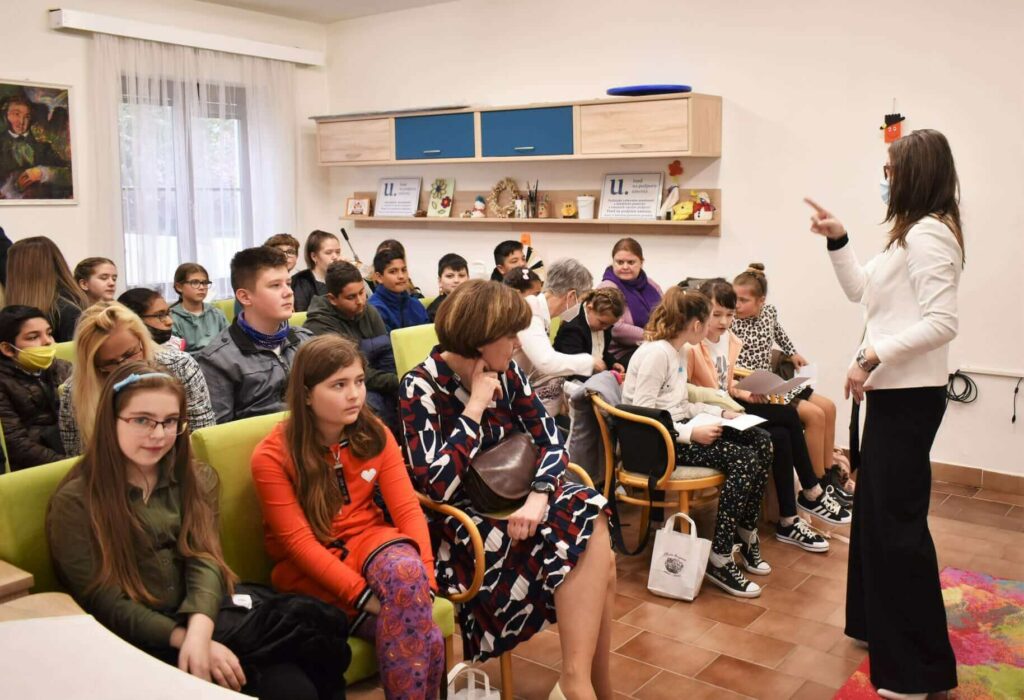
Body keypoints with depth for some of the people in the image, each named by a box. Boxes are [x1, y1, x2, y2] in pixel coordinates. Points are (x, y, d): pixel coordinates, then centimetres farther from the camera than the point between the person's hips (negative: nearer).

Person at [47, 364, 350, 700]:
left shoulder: (196, 478, 11)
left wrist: (199, 631, -23)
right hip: (142, 642, -5)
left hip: (203, 614, 5)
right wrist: (185, 640, -21)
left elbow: (204, 558, -3)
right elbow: (104, 604, -8)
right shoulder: (75, 501, -3)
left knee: (317, 618, -24)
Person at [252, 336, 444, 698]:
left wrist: (423, 576, -23)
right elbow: (298, 542, -16)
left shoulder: (374, 435, 0)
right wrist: (363, 595, -26)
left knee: (405, 567, -34)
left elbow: (407, 508, -7)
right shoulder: (272, 455, -12)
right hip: (309, 570, -4)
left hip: (369, 542, 4)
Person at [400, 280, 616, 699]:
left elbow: (550, 440, -1)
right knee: (594, 556, -23)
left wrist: (538, 495, -21)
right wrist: (476, 405, -21)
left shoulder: (506, 372, 3)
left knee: (591, 519, -23)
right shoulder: (421, 387, -15)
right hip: (462, 523, -6)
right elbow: (438, 486, -25)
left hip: (514, 501, 6)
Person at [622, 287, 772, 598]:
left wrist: (720, 412, 10)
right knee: (745, 459, -21)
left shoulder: (677, 353, 14)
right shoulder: (657, 353, -17)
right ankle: (720, 560, -15)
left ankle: (746, 536, 7)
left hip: (678, 430, 10)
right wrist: (691, 433, -24)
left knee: (761, 441, -1)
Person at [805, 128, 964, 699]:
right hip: (895, 390, 11)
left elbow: (942, 322, -25)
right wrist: (838, 239, 11)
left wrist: (874, 355, -25)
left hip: (909, 394, -11)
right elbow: (862, 291, 21)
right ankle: (880, 622, 32)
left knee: (897, 519, -5)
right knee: (877, 509, 18)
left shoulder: (929, 233, -16)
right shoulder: (911, 234, 16)